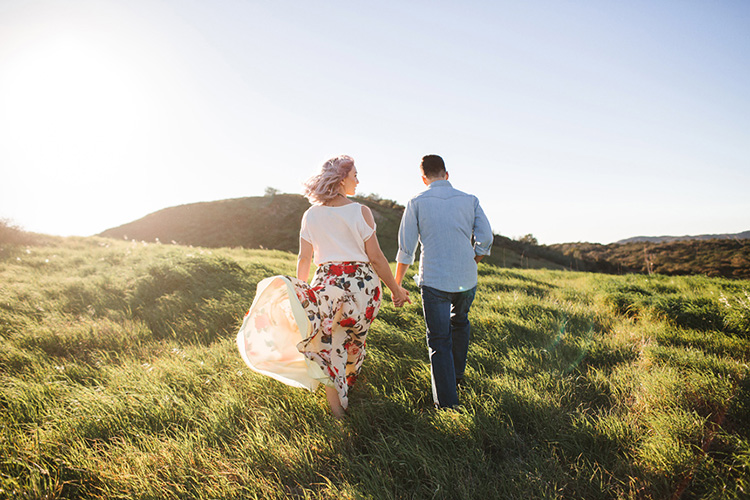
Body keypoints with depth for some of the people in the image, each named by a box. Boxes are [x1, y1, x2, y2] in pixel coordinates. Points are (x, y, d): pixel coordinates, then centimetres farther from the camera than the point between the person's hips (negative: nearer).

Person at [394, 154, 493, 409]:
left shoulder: (417, 202, -2)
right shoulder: (470, 200, 4)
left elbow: (406, 249, -3)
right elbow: (486, 239, -1)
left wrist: (396, 284, 7)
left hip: (434, 281, -3)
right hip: (466, 280, 3)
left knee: (439, 342, 5)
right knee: (460, 323, 29)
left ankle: (448, 404, 3)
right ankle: (457, 374, 44)